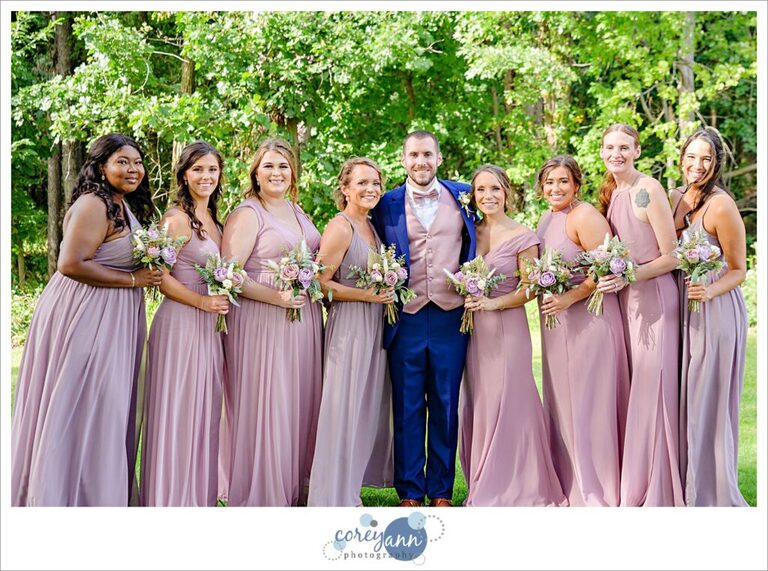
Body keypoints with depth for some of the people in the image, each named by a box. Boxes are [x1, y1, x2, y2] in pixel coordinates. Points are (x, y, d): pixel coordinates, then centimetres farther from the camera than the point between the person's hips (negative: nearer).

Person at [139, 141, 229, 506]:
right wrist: (201, 302, -19)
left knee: (204, 410, 11)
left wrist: (223, 300, 7)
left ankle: (200, 495, 19)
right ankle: (171, 497, 6)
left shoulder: (213, 220, 15)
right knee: (177, 411, -3)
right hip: (181, 322, -8)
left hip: (208, 325, 8)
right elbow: (159, 275, -14)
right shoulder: (177, 219, -9)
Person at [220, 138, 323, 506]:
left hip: (304, 320, 7)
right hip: (262, 321, -7)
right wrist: (275, 297, -20)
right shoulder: (247, 214, -5)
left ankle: (294, 489, 19)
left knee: (300, 403, 8)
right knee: (263, 405, -5)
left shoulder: (298, 212, 17)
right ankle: (260, 494, 5)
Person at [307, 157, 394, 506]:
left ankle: (351, 485, 24)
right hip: (348, 325, -9)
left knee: (367, 406, 13)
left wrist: (386, 294, 8)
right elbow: (319, 283, -16)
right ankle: (335, 493, 4)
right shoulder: (340, 228, -12)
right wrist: (365, 295, -18)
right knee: (344, 408, -5)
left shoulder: (370, 227, 13)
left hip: (374, 327, 9)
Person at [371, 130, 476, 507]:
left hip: (451, 317, 1)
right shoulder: (387, 204, 5)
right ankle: (410, 493, 14)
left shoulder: (463, 196, 8)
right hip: (406, 318, 0)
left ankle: (441, 492, 17)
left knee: (446, 406, 7)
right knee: (407, 408, 5)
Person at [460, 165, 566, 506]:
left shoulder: (522, 236, -6)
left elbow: (530, 289, -7)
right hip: (475, 329, 5)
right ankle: (483, 489, 18)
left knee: (507, 405, -5)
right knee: (477, 407, 8)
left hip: (508, 327, -5)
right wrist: (469, 299, 1)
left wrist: (494, 303, -19)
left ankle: (511, 490, 5)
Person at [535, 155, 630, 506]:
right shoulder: (546, 219, 14)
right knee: (561, 401, 13)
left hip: (589, 319, -9)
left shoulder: (584, 216, -14)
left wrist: (569, 298, -23)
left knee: (588, 403, -3)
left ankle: (597, 493, 8)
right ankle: (570, 486, 24)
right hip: (557, 322, 9)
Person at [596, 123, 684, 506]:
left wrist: (628, 277, -20)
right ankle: (630, 486, 17)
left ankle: (653, 493, 2)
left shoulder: (648, 190, -13)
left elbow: (670, 258, -13)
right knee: (628, 390, 9)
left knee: (651, 389, -6)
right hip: (623, 296, 8)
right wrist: (608, 278, 4)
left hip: (653, 296, -7)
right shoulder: (610, 192, 10)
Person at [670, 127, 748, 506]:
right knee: (682, 400, 11)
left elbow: (738, 271, -9)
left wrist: (710, 290, -27)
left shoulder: (721, 206, -15)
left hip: (716, 310, -7)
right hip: (682, 308, 7)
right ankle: (685, 486, 24)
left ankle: (713, 493, 12)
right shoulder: (675, 198, 6)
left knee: (708, 401, -1)